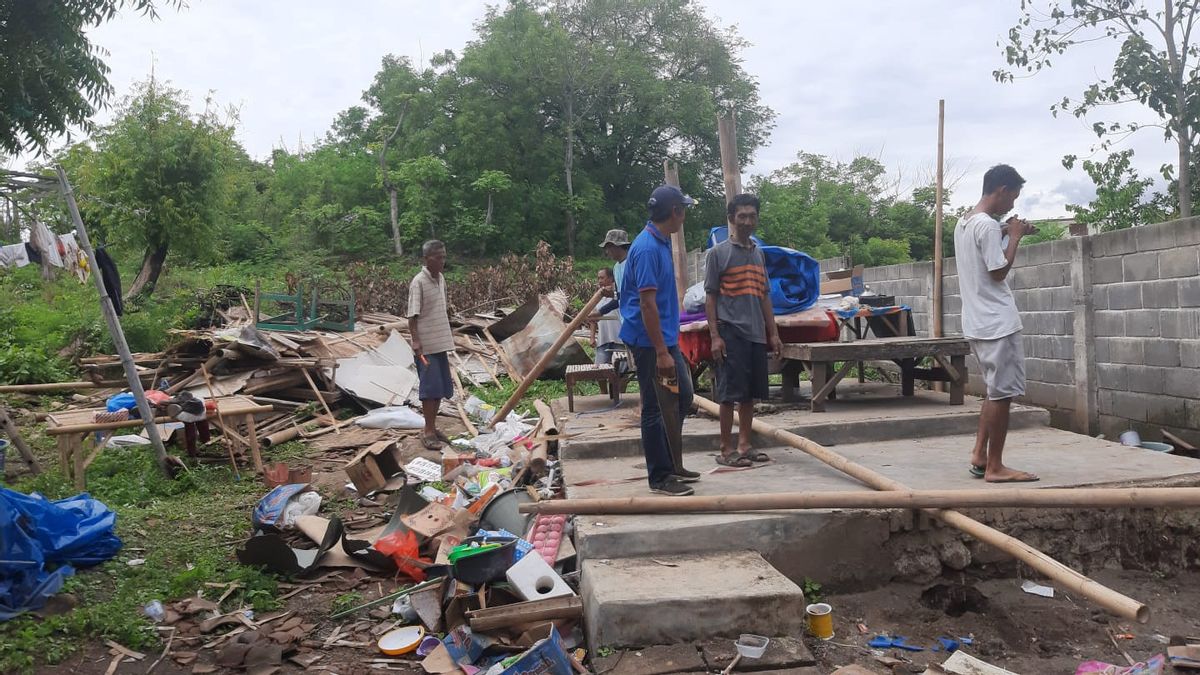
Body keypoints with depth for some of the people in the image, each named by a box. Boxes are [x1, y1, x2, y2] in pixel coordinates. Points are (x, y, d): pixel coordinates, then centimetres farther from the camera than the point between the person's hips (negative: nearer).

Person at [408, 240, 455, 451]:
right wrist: (415, 341, -23)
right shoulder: (418, 282, -13)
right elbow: (412, 316, -15)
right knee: (430, 387, -5)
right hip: (426, 345, -8)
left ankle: (432, 427, 22)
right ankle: (428, 431, 3)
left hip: (440, 342, 8)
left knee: (441, 387, 11)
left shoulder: (441, 279, 10)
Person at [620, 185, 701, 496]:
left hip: (667, 337, 10)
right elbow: (647, 303, -23)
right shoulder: (647, 248, -20)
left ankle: (671, 464, 29)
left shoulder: (663, 242, 11)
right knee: (656, 408, -1)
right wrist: (661, 352, -24)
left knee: (683, 397, 17)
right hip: (649, 342, -10)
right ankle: (660, 477, 10)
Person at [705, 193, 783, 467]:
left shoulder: (758, 254, 16)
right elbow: (710, 297, -5)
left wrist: (773, 333, 13)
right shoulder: (718, 253, -2)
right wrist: (715, 336, -12)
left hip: (756, 334, 6)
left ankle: (744, 445, 18)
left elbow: (764, 297, 18)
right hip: (731, 332, -6)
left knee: (750, 392, 9)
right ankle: (726, 449, 4)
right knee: (730, 392, -4)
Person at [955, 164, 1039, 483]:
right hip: (997, 322, -10)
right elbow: (999, 272, -16)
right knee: (1002, 393, -3)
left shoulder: (964, 222, 13)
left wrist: (1004, 235, 16)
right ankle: (995, 467, 2)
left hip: (978, 322, 10)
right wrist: (1014, 237, -7)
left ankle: (979, 456, 17)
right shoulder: (988, 225, -16)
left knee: (996, 391, 17)